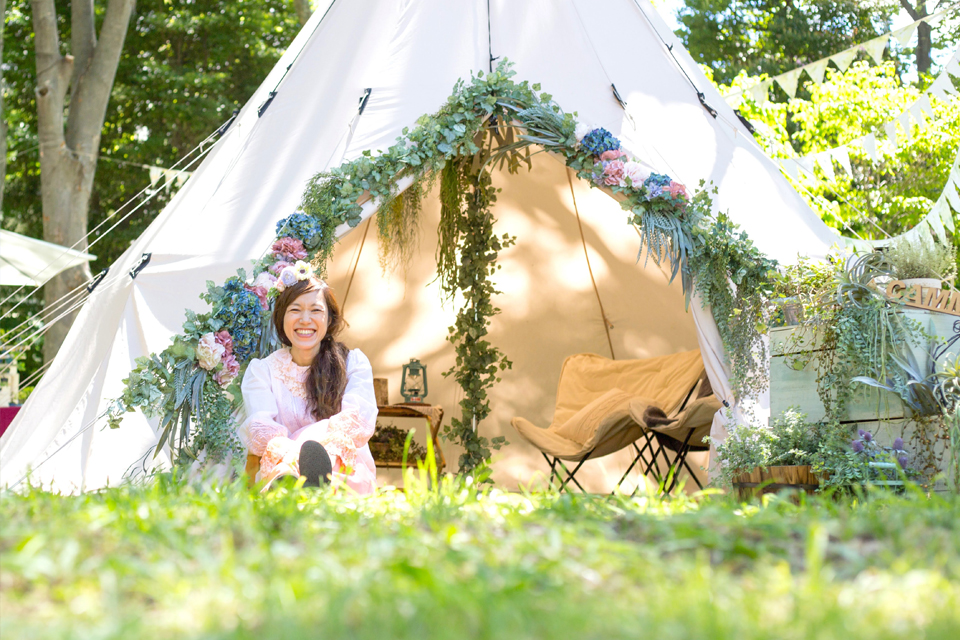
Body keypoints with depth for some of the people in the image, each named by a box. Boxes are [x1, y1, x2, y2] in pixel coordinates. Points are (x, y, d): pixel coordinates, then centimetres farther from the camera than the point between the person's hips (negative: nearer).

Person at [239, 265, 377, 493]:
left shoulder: (354, 363, 11)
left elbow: (360, 419, -9)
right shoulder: (262, 370, 12)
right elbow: (260, 424, -8)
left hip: (349, 474, -1)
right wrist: (285, 449, -35)